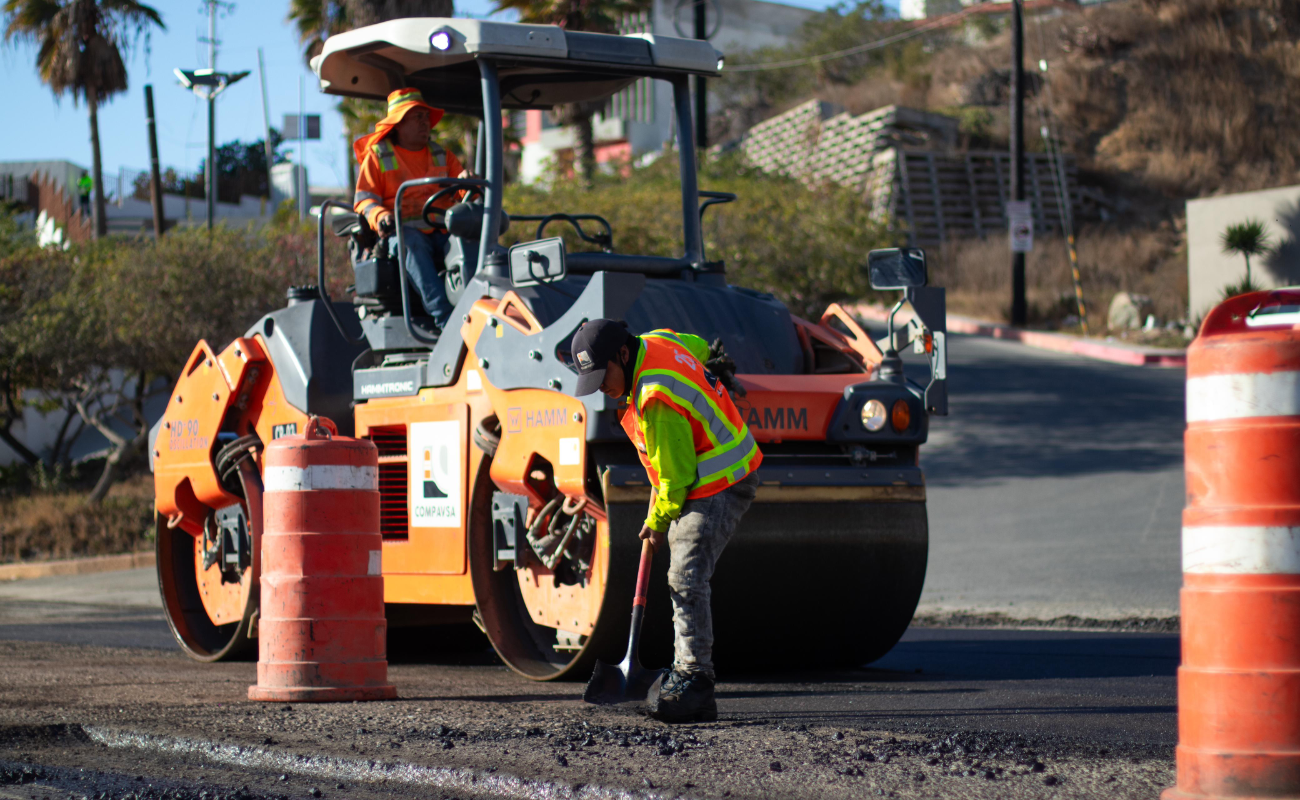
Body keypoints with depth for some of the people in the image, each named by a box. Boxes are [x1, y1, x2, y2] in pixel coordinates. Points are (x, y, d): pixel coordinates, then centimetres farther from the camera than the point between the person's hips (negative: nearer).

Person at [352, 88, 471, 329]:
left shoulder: (441, 156, 24)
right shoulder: (377, 156, 13)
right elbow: (363, 199, 5)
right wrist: (379, 217, -18)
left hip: (442, 234, 3)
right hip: (402, 231, -3)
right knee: (411, 242, -40)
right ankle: (444, 317, -51)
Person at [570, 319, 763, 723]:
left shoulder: (656, 402, -28)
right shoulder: (655, 341, 0)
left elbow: (677, 476, -21)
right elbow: (699, 348, 24)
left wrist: (659, 523, -5)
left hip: (719, 488, -11)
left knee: (687, 580, -18)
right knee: (685, 579, 13)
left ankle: (694, 682, -21)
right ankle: (688, 670, 17)